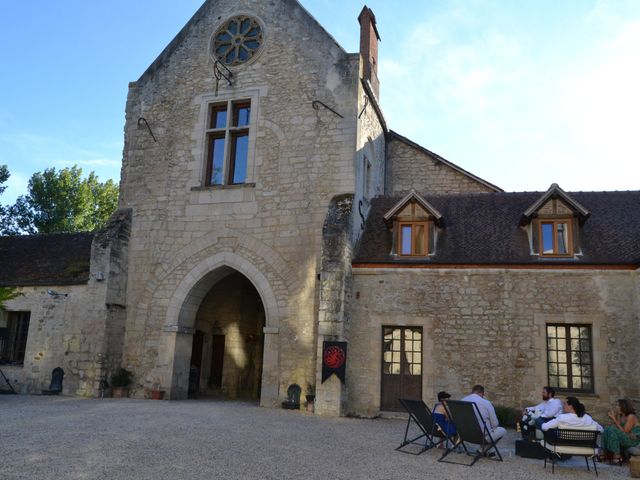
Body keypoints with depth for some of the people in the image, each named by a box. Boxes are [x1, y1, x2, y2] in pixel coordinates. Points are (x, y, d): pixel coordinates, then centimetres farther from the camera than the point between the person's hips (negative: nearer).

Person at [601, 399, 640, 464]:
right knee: (606, 429, -8)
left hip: (634, 440, -8)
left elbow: (624, 432, -21)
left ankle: (617, 456, -21)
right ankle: (606, 453, -11)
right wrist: (615, 417, -7)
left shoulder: (631, 416, -18)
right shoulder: (620, 416, 6)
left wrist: (614, 419, -22)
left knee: (613, 431, -28)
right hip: (623, 437, 8)